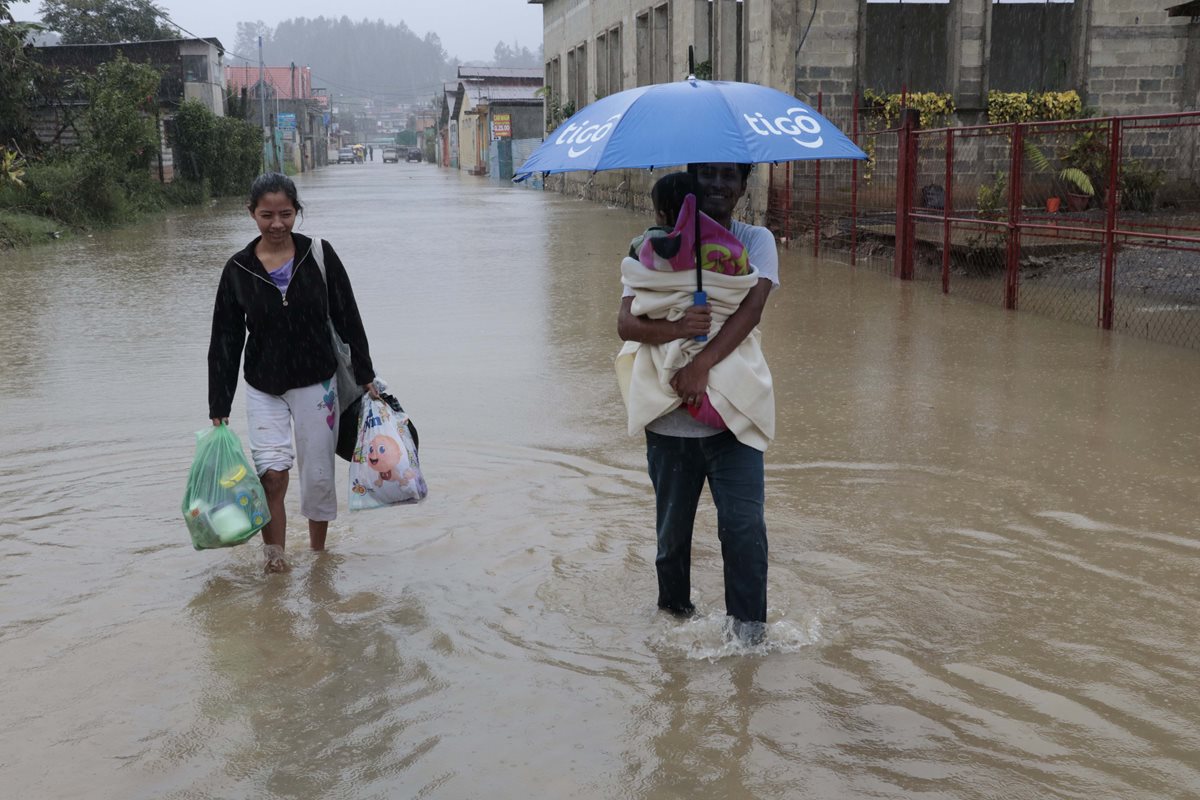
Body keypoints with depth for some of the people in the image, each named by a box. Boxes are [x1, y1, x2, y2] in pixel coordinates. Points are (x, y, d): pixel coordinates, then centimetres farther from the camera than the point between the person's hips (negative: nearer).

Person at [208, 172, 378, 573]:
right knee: (272, 472, -15)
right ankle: (274, 552, 4)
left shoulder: (318, 255, -6)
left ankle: (318, 551, 27)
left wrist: (366, 377, 1)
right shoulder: (238, 269, -4)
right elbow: (225, 342, 0)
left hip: (317, 383, 0)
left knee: (318, 475, 8)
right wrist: (219, 408, -2)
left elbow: (347, 319, 0)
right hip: (264, 389, 0)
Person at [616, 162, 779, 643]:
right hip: (670, 415, 1)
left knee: (744, 523, -10)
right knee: (672, 526, 13)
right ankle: (673, 610, 34)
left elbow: (751, 308, -13)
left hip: (732, 410, -1)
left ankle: (749, 625, 4)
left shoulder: (756, 242, 4)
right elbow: (626, 323, -6)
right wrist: (676, 328, -27)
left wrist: (703, 363, -25)